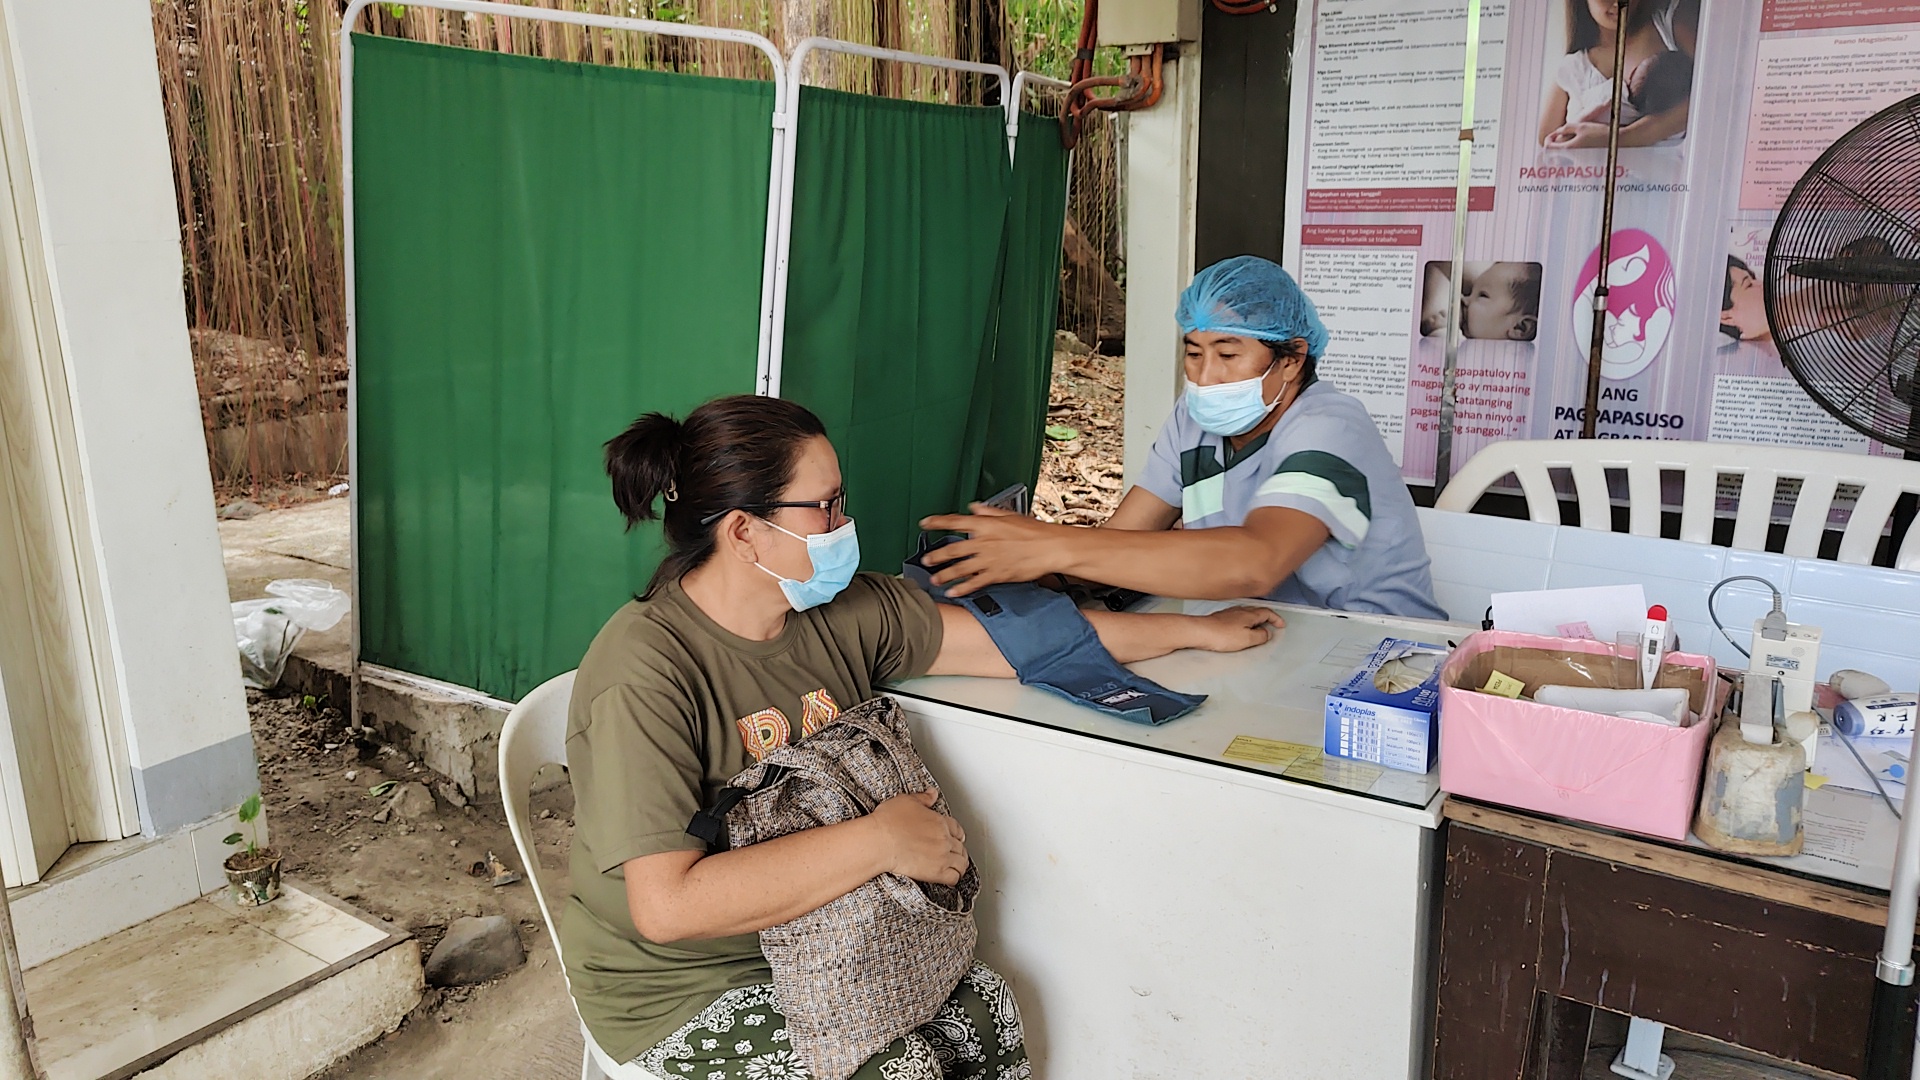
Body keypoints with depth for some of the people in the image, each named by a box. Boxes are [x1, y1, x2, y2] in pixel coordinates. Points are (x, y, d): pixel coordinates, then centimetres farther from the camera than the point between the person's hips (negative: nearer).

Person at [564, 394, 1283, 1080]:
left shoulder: (847, 612, -5)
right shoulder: (645, 673, -26)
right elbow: (667, 905, -32)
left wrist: (1197, 630, 5)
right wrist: (880, 842, -30)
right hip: (681, 987, -6)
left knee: (988, 1010, -9)